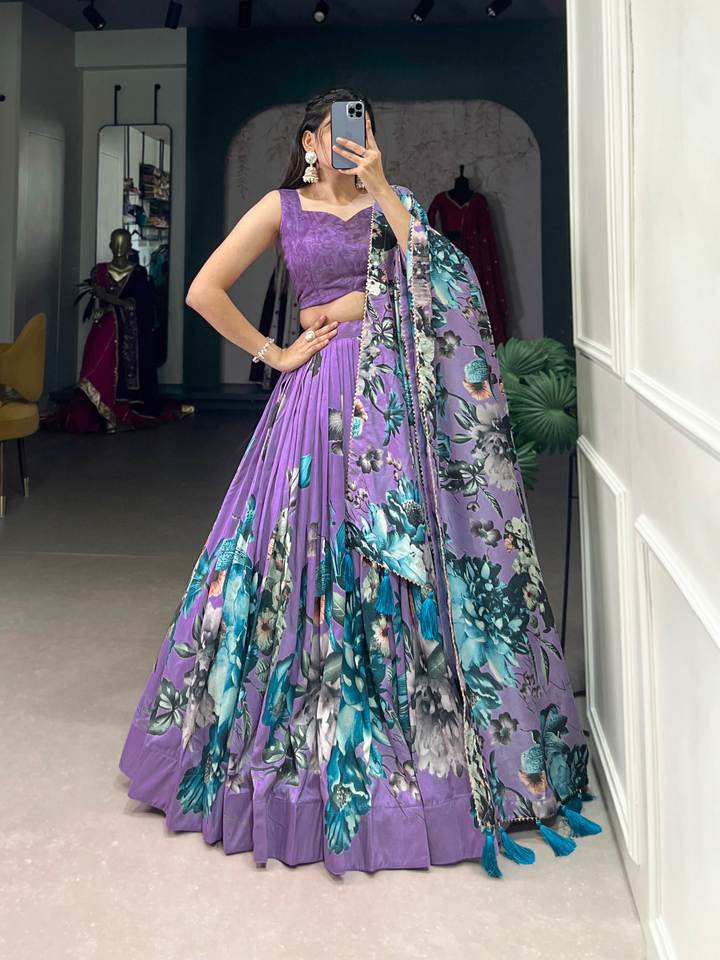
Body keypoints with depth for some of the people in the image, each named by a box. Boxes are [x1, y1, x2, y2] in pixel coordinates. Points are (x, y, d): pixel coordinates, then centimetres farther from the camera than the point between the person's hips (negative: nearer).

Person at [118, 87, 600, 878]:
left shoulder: (392, 201, 15)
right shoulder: (282, 208, 10)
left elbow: (434, 274, -4)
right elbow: (203, 290, 4)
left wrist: (380, 188, -6)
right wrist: (272, 353, 0)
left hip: (399, 390, 2)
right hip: (324, 393, -1)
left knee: (408, 558, 0)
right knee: (318, 555, 0)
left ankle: (418, 736, 14)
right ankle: (308, 738, 17)